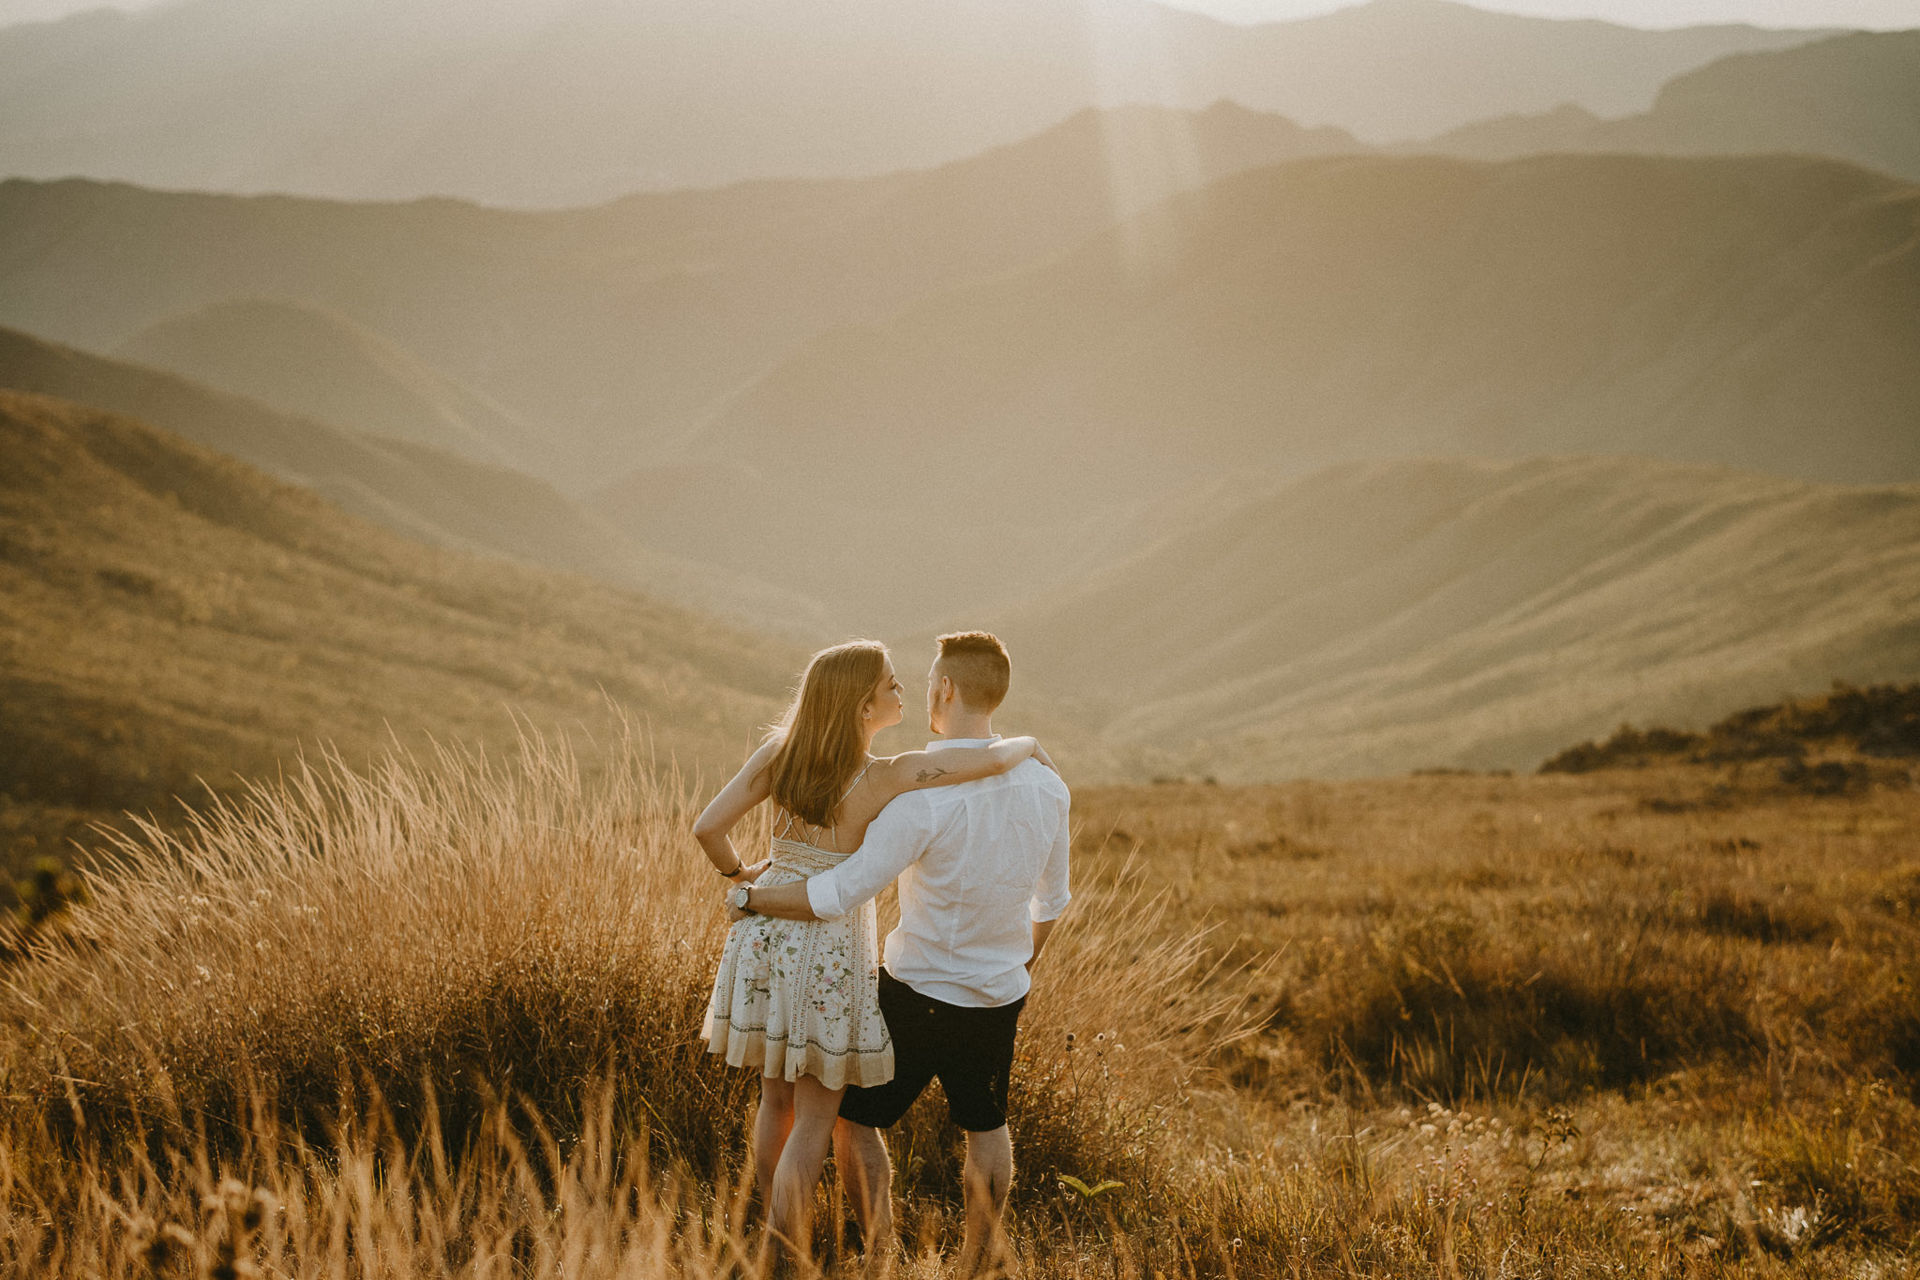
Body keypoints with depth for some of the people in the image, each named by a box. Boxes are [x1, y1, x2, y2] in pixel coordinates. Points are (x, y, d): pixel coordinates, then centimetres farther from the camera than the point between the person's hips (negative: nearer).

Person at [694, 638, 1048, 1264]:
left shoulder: (778, 754, -7)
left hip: (766, 932, 5)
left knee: (776, 1095, 21)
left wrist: (739, 873, 12)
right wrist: (1026, 744, 0)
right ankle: (779, 1261, 5)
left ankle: (774, 1239, 34)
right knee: (817, 1114, 7)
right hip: (829, 947, -5)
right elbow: (993, 759, -23)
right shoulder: (888, 778, -19)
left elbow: (707, 827, -9)